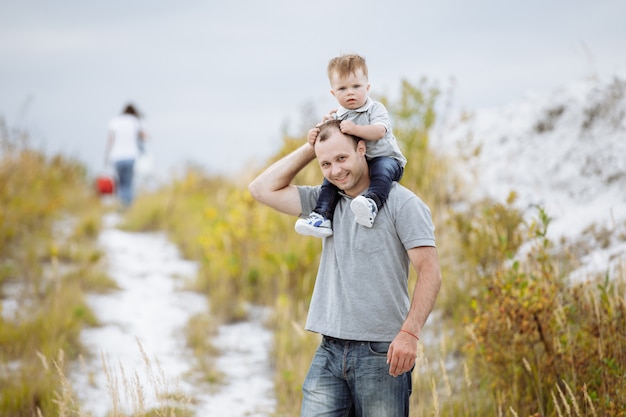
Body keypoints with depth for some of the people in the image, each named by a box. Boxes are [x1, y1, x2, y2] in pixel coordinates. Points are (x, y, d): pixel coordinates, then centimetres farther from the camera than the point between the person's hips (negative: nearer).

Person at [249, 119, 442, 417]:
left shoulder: (401, 203, -4)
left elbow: (430, 272, -10)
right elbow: (262, 189, 12)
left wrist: (409, 333, -22)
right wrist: (310, 147, 9)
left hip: (381, 353, -5)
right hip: (330, 351, 5)